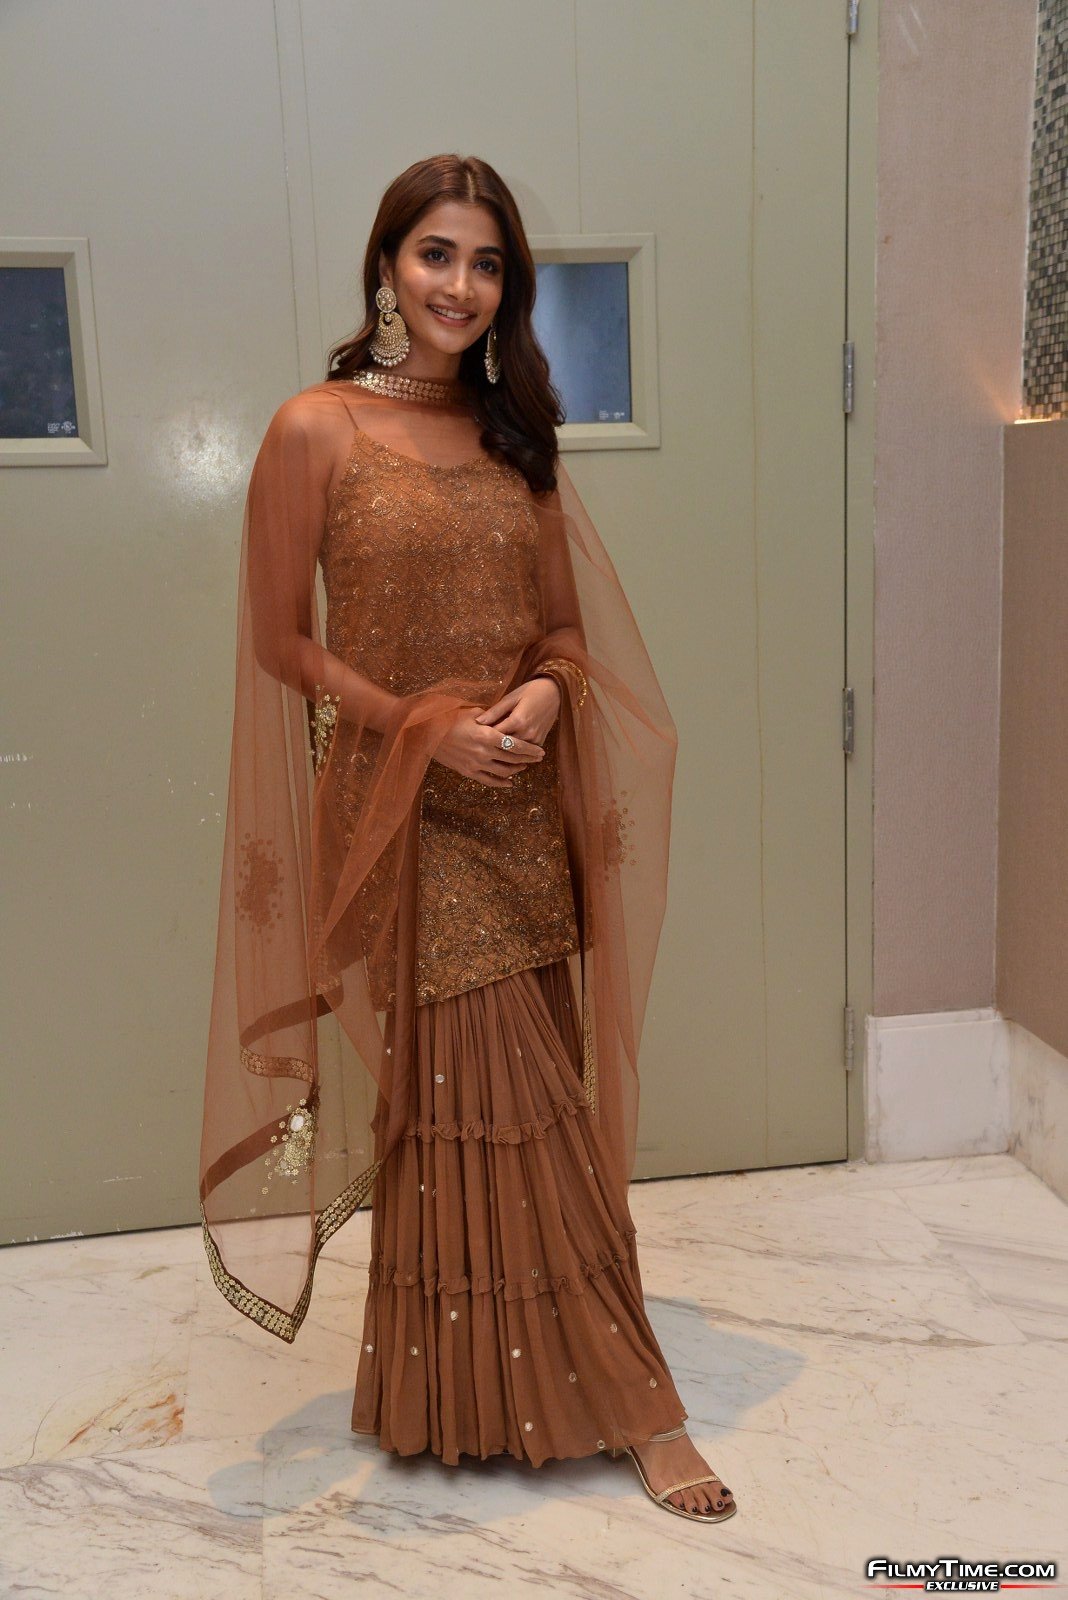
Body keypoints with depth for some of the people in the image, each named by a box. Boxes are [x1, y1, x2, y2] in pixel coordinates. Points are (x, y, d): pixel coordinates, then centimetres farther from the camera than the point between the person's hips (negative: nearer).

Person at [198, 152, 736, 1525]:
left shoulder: (514, 433, 11)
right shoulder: (315, 432, -4)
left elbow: (565, 623, 13)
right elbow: (283, 644, -4)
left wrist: (545, 693, -9)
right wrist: (425, 727, -15)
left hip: (521, 812, 5)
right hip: (400, 815, -5)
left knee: (496, 1098, 12)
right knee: (501, 1103, 1)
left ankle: (467, 1391, 33)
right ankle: (624, 1397, 20)